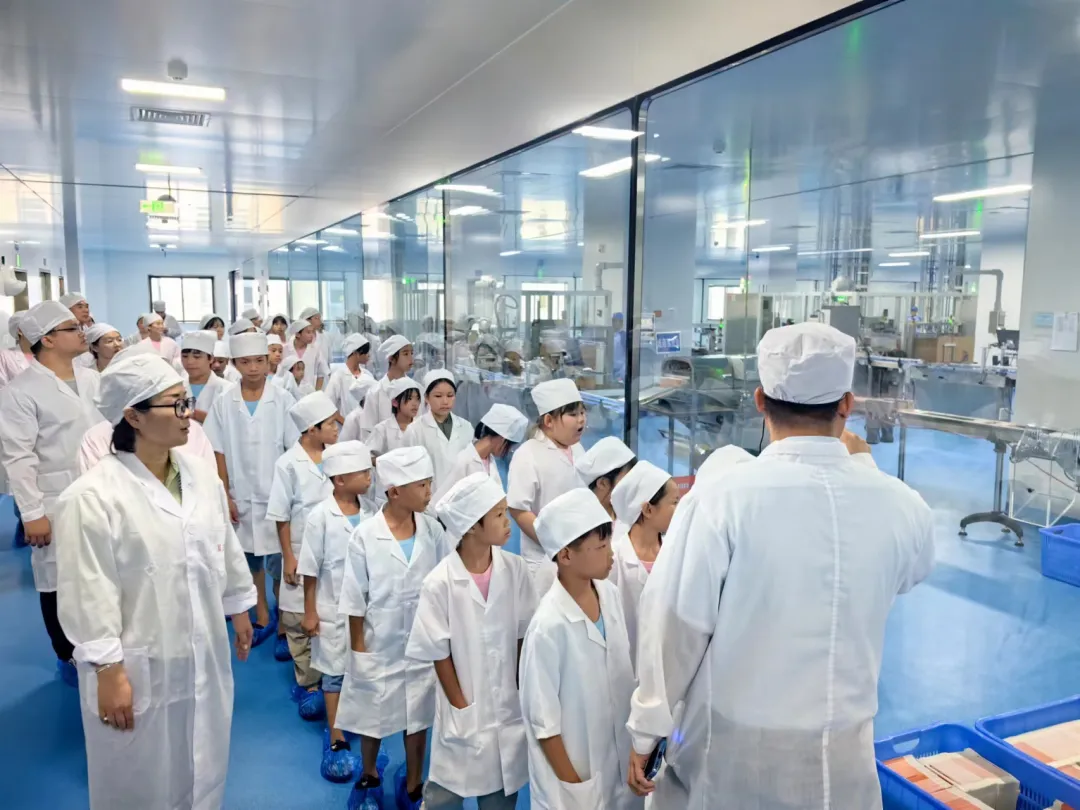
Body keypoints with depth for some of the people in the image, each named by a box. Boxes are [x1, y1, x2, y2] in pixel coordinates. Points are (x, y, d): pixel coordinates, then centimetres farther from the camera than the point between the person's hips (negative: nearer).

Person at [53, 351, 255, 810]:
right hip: (138, 668, -5)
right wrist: (108, 672, -17)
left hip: (203, 658, 6)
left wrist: (239, 608, 18)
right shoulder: (92, 498, -20)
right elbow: (90, 597, -18)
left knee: (201, 772, 22)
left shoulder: (201, 476, 1)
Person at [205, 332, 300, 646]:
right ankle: (262, 618, 28)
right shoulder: (223, 403, -4)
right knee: (251, 558, 13)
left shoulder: (281, 400, -8)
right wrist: (225, 497, -2)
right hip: (242, 496, 2)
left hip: (277, 494, -2)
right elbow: (219, 453, 0)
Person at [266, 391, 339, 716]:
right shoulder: (289, 464, -11)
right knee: (300, 619, 7)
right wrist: (289, 558, -8)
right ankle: (308, 685, 21)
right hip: (303, 553, -3)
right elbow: (281, 517, -7)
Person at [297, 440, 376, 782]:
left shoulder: (370, 512, -6)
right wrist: (310, 612, -6)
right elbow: (310, 570, -9)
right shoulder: (320, 516, -16)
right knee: (335, 672, 10)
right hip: (334, 608, -3)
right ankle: (336, 740, 22)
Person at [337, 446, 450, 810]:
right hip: (379, 645, -2)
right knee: (372, 717, 18)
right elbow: (355, 599, -8)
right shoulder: (365, 536, -16)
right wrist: (357, 648, -5)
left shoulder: (433, 530, -9)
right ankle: (369, 776, 45)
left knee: (418, 718, 16)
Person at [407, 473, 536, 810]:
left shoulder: (515, 569, -10)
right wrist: (462, 708, -7)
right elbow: (439, 655, -11)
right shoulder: (440, 583, -19)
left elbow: (525, 636, 0)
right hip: (464, 709, -3)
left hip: (508, 704, 3)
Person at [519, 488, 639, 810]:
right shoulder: (549, 626, -26)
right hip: (575, 766, -6)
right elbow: (542, 718, -18)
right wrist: (570, 782, -10)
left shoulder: (611, 594, -8)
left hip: (621, 757, 6)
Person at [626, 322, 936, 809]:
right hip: (840, 752, 3)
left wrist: (648, 729, 0)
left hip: (730, 745, -2)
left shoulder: (720, 500, -21)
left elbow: (675, 625, -15)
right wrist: (860, 464, 24)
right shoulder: (903, 507, -10)